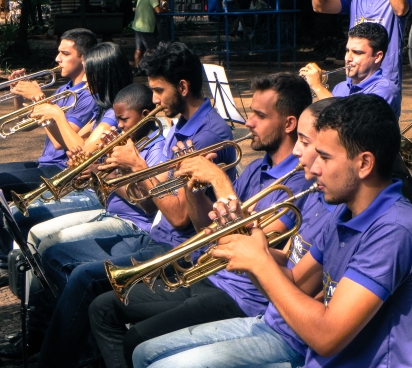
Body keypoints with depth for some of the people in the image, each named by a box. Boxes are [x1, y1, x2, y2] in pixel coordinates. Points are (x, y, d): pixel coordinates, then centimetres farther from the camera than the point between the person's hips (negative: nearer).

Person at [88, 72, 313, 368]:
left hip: (243, 297, -9)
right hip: (208, 277, 9)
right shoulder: (256, 169, 13)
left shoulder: (299, 179, -17)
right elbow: (210, 227, 16)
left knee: (137, 341, -23)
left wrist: (218, 179, -19)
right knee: (104, 308, 5)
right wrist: (192, 181, -1)